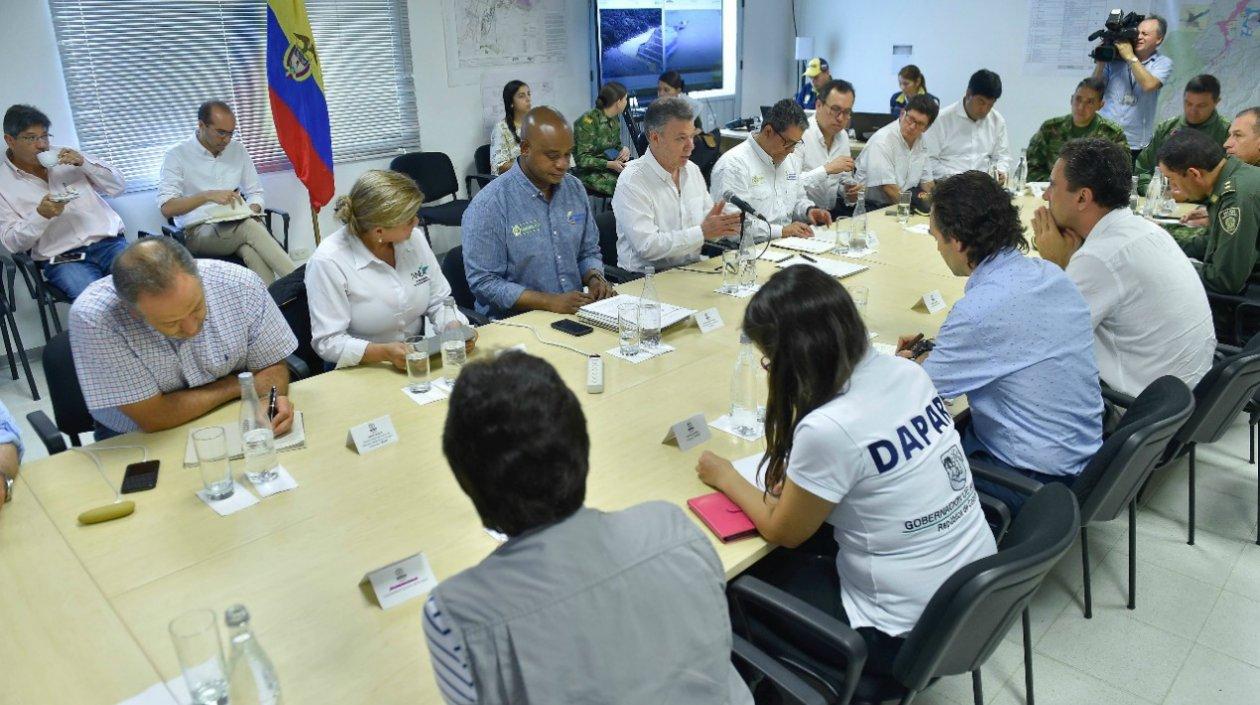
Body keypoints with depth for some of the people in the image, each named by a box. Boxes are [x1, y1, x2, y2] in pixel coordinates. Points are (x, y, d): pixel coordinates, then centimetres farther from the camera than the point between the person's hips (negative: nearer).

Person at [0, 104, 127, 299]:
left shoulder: (66, 157, 17)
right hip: (63, 260, -3)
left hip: (110, 243, 3)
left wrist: (84, 163, -2)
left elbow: (118, 186, 13)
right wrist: (41, 215, -15)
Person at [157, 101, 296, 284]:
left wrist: (251, 212, -8)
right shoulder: (178, 155, -1)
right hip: (199, 232, -3)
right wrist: (208, 195, -24)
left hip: (237, 227, 4)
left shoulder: (237, 150, 12)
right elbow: (167, 208, -11)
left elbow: (255, 193, 16)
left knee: (251, 251, -36)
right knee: (249, 228, -36)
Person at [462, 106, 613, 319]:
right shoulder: (488, 204, -11)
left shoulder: (575, 189, 8)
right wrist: (551, 302, -21)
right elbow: (484, 282, -14)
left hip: (575, 312, 6)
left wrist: (595, 278, -4)